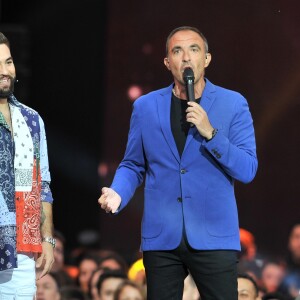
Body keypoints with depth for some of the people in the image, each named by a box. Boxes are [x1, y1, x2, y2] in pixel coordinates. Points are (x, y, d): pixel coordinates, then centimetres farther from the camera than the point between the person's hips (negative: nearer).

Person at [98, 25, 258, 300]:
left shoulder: (233, 104, 1)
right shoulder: (146, 107, 8)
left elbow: (247, 170, -5)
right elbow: (133, 165, 13)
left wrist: (210, 133, -17)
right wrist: (117, 194, -8)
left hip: (214, 237, -2)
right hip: (161, 237, 2)